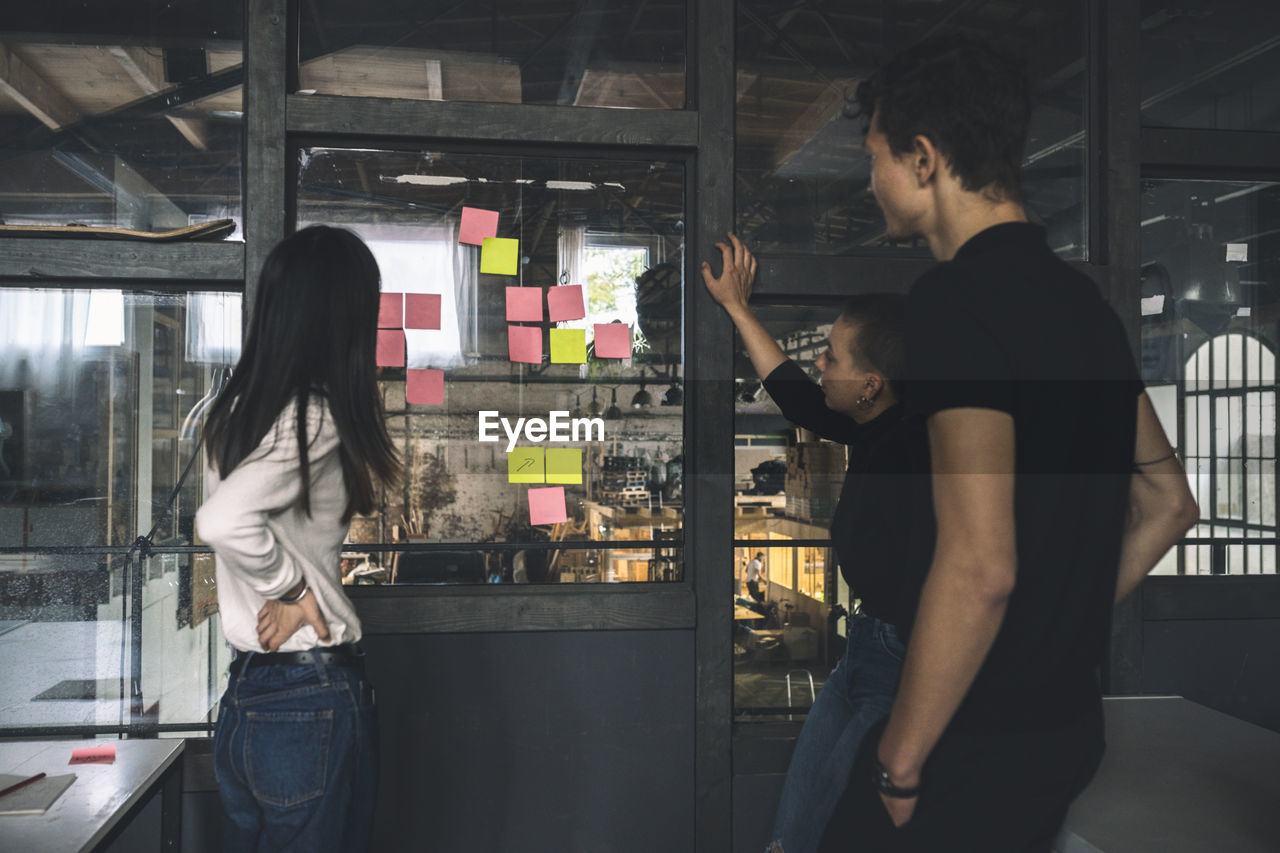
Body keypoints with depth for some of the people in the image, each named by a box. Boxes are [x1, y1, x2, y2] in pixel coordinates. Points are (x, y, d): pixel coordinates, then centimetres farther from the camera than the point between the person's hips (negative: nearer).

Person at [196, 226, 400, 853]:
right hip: (313, 696, -8)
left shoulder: (240, 407, 6)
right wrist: (293, 589, -16)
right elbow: (223, 520, -29)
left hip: (244, 694, 8)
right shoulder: (318, 417, -19)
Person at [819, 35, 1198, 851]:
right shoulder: (1083, 299, 8)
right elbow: (1167, 504, 15)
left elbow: (979, 564, -28)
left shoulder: (958, 298, -21)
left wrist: (899, 762, -18)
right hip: (1069, 718, 9)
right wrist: (1062, 633, 15)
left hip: (978, 745, -9)